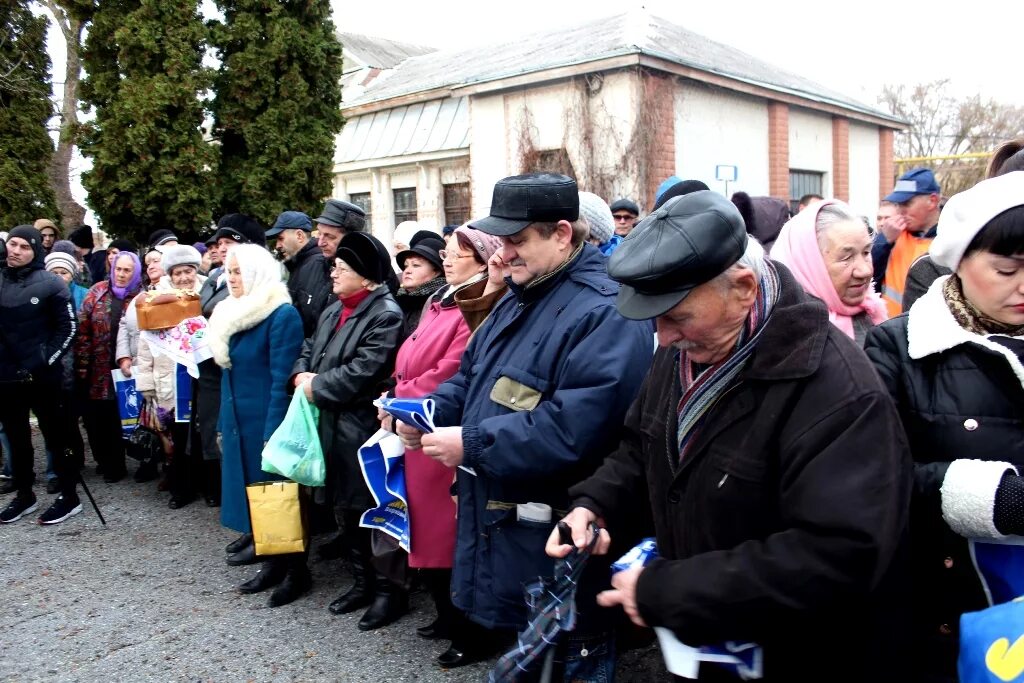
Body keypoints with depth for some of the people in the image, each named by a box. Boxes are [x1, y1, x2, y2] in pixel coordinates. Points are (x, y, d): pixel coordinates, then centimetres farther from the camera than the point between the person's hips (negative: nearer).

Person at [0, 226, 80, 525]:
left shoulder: (50, 283, -5)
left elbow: (67, 328, -5)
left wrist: (46, 361, -13)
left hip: (42, 377, -5)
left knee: (55, 436, 4)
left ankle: (69, 496, 13)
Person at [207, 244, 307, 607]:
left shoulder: (282, 315, -13)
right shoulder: (232, 314, 12)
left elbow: (282, 380, -17)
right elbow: (230, 375, 16)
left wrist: (273, 434, -20)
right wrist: (222, 424, 15)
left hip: (267, 422, -8)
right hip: (238, 421, 8)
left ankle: (297, 571, 12)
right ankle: (273, 563, 25)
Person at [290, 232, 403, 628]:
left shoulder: (385, 314, -15)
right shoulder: (334, 311, 15)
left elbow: (363, 371, -23)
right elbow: (310, 349, 21)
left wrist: (316, 386, -12)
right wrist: (302, 375, -1)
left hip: (364, 430, -9)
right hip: (331, 426, 9)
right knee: (345, 510, 18)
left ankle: (389, 590, 15)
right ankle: (362, 582, 32)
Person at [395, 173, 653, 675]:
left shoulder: (605, 314, -21)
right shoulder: (520, 297, 12)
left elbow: (575, 429, -31)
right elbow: (472, 377, 20)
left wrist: (472, 444, -25)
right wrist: (427, 412, 0)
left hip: (556, 541, -9)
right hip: (495, 516, 9)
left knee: (564, 661, 10)